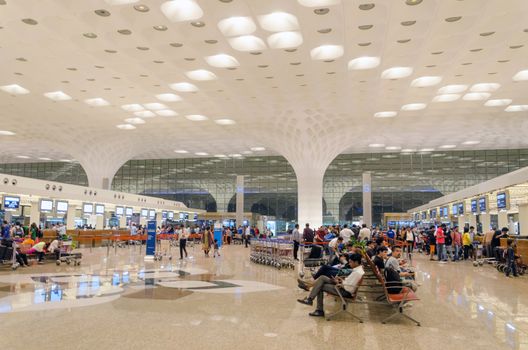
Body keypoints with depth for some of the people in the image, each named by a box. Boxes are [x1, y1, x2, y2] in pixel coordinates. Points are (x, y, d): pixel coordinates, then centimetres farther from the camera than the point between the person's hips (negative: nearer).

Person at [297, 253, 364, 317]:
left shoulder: (357, 273, -23)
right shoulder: (357, 269, 9)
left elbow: (350, 288, -25)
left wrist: (340, 283, -10)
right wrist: (343, 280, 4)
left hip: (346, 292, -10)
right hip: (344, 287, 10)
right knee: (322, 278, 3)